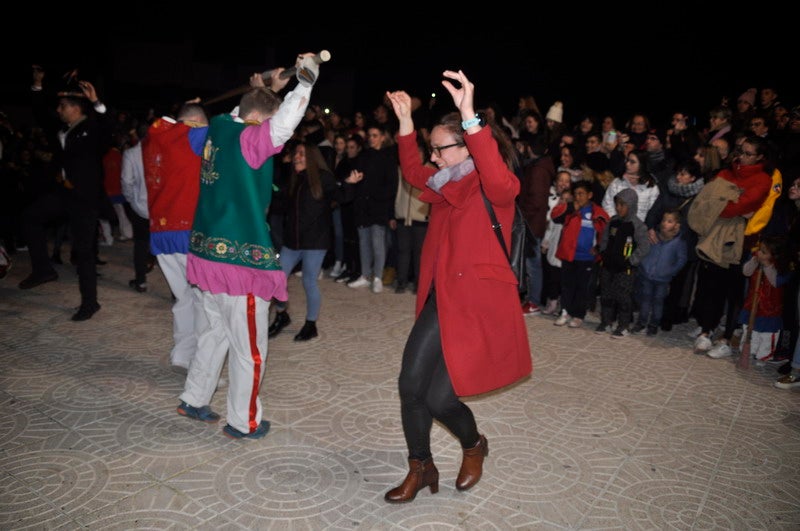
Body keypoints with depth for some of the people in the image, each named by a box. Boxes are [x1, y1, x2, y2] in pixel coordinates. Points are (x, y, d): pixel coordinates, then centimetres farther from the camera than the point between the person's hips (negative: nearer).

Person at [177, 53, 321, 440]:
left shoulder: (219, 128, 8)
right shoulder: (246, 139, -15)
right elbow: (284, 124, -28)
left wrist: (271, 90, 21)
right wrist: (306, 80, -16)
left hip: (209, 250, 9)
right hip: (240, 259, -9)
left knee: (216, 331, 23)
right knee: (249, 346, 5)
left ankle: (193, 400, 34)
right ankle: (243, 422, 17)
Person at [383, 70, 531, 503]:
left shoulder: (496, 190, -13)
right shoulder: (447, 187, 12)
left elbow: (499, 180, -36)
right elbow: (413, 172, 25)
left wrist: (469, 115, -44)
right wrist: (405, 122, 14)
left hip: (480, 307, -8)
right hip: (439, 301, 8)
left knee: (439, 398, -4)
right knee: (410, 385, 5)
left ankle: (474, 447, 31)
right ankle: (420, 469, 26)